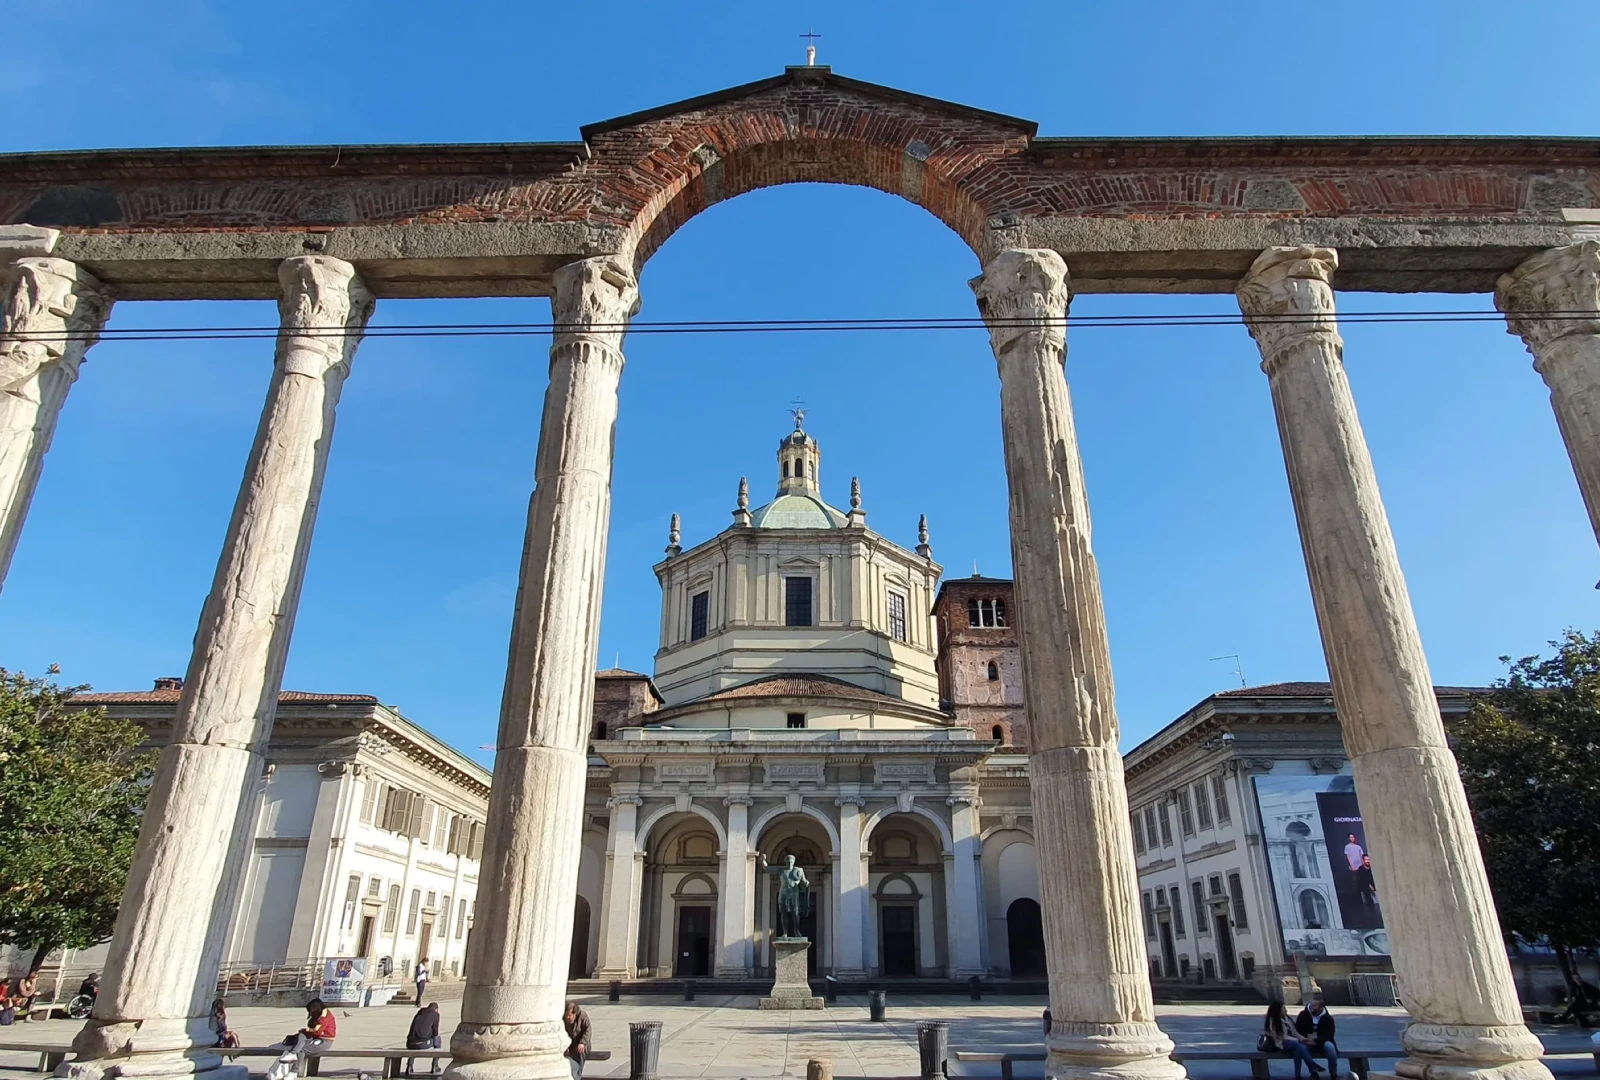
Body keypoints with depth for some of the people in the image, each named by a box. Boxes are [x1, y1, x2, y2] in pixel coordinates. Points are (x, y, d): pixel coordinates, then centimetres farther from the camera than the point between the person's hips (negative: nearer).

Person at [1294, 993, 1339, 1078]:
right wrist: (1305, 1038, -20)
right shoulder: (1303, 1014, -2)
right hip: (1307, 1043, 0)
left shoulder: (1328, 1018, -3)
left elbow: (1328, 1036, -11)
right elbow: (1296, 1031, 0)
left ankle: (1334, 1075, -16)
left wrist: (1316, 1041, -28)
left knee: (1330, 1046, -33)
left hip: (1321, 1043, 0)